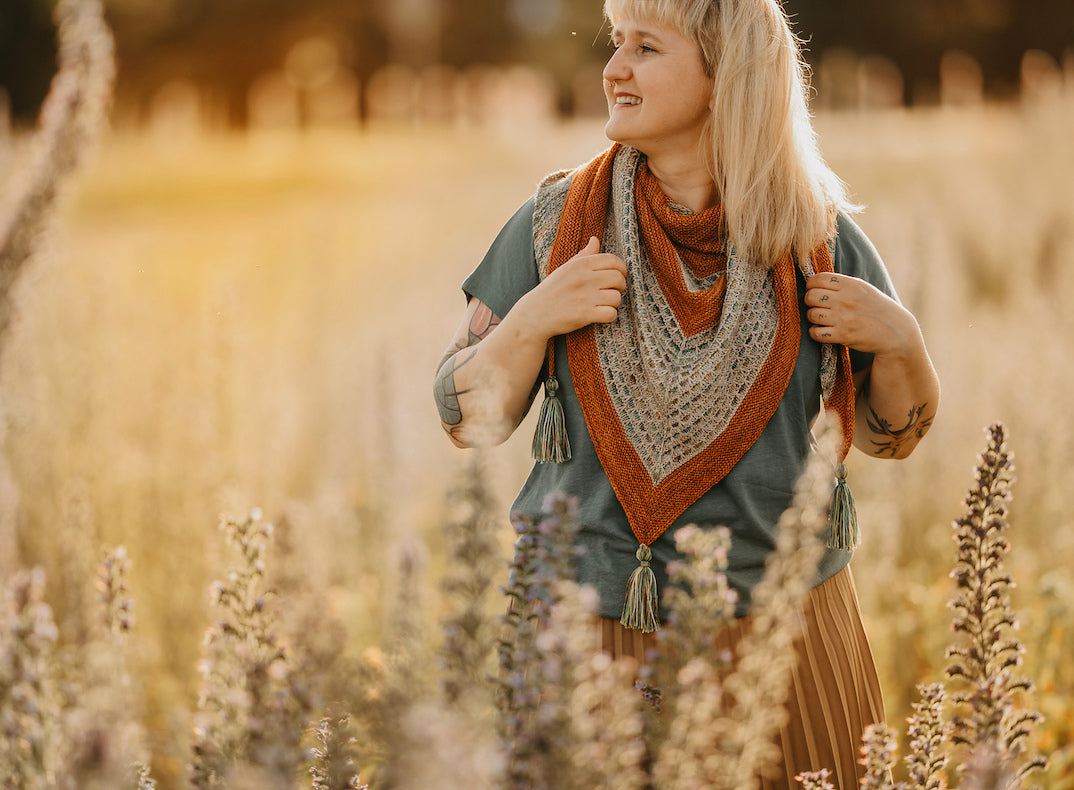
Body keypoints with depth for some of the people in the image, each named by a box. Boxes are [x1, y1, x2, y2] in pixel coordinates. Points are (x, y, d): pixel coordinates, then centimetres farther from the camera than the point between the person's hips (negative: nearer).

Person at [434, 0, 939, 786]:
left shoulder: (819, 241, -1)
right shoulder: (555, 224, -2)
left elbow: (889, 433, 9)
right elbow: (469, 419, 0)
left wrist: (903, 342, -10)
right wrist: (531, 322, -16)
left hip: (776, 628, 1)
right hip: (587, 631, 0)